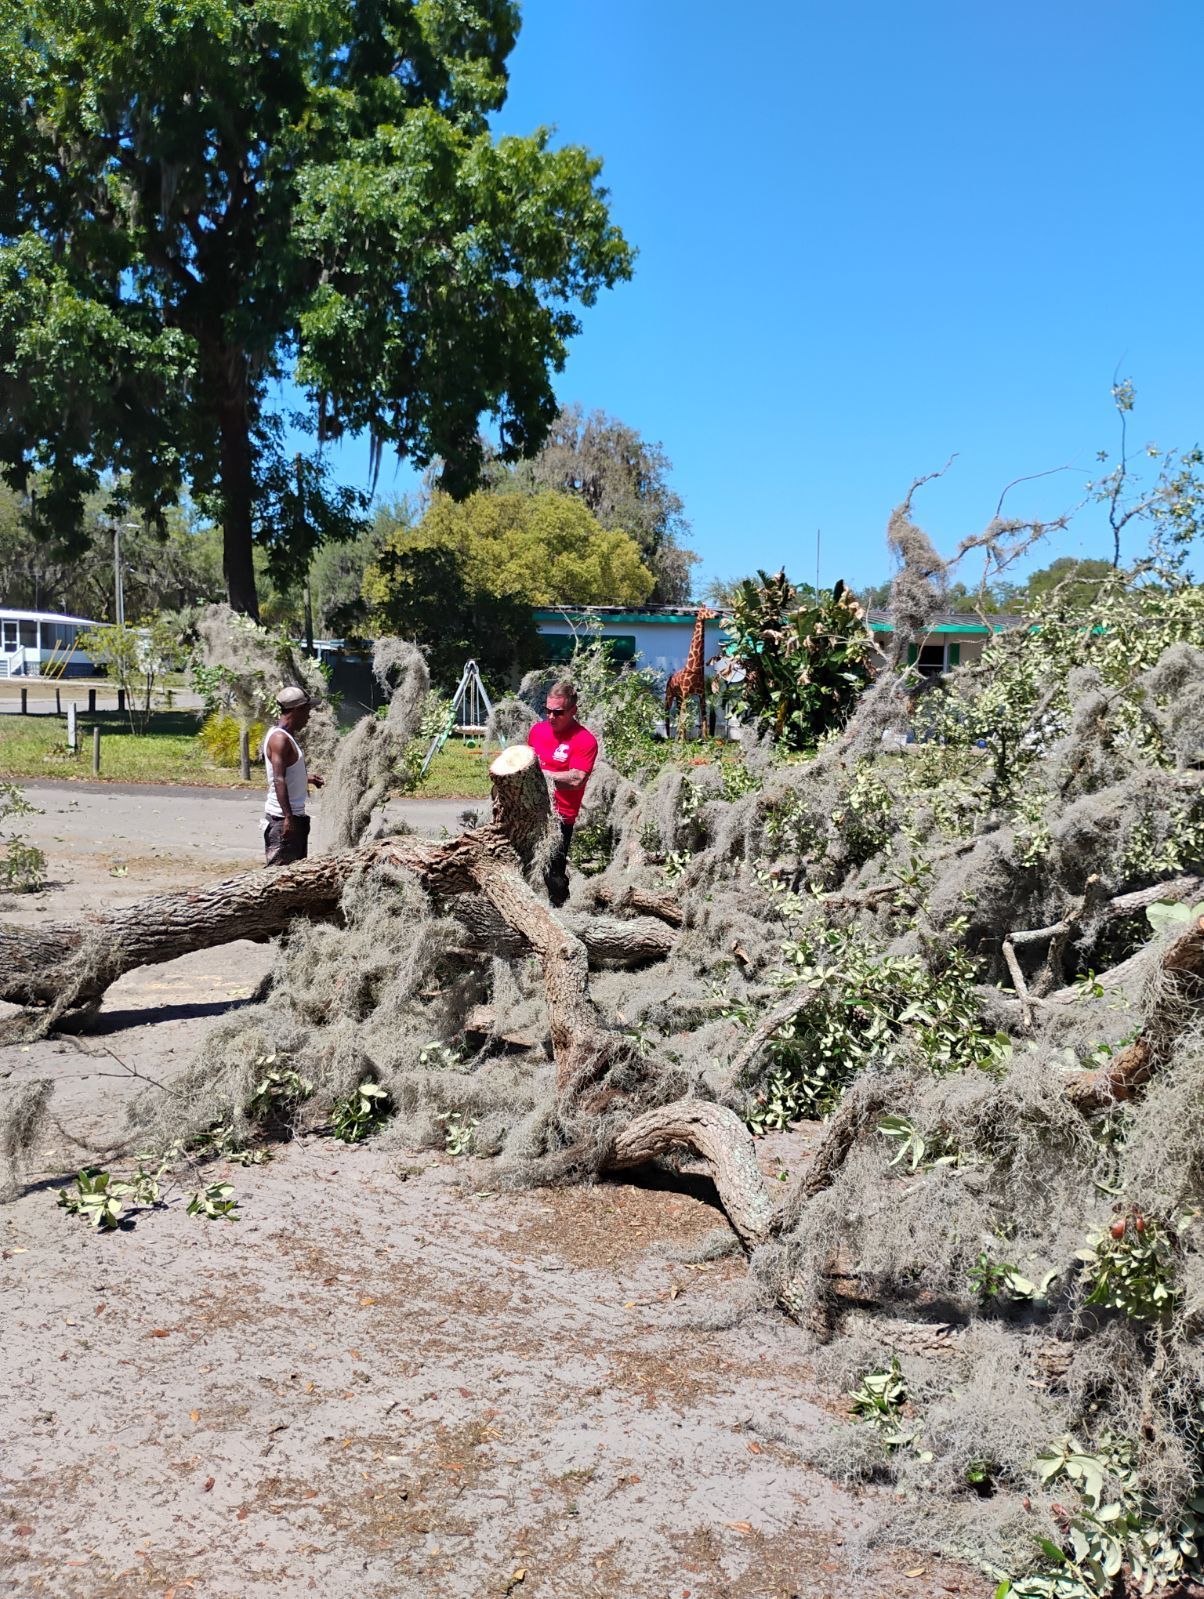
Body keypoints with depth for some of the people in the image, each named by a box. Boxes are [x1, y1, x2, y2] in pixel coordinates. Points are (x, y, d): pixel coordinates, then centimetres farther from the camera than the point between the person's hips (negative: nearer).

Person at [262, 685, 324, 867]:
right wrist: (288, 817, -27)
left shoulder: (287, 736, 15)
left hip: (295, 815, 10)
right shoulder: (279, 738, -16)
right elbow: (278, 780, -23)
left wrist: (307, 778, 20)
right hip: (283, 818, -10)